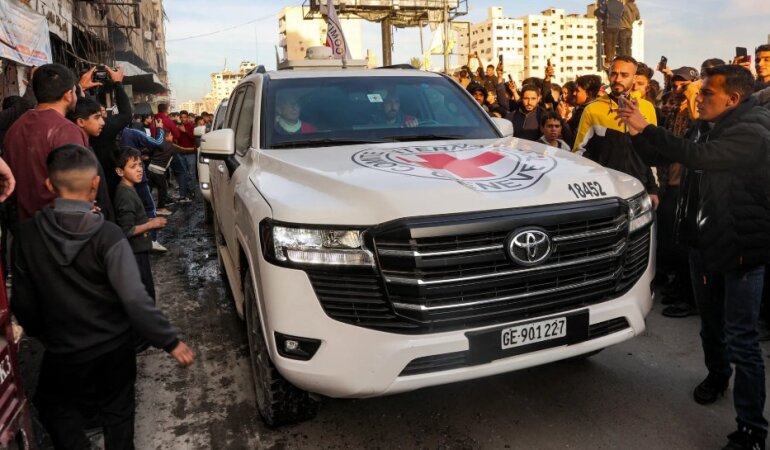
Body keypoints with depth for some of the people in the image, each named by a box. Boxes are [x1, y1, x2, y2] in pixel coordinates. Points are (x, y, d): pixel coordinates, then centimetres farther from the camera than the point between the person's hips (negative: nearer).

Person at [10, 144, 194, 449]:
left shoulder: (27, 234, -12)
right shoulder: (107, 235, -22)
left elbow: (22, 301, -2)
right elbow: (135, 300, -26)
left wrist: (40, 333, 17)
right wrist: (171, 342, -17)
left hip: (62, 350, 2)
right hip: (113, 347, -1)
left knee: (53, 406, 29)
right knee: (117, 413, 21)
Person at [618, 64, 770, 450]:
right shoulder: (706, 126, 7)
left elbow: (698, 156, -33)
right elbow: (659, 157, 12)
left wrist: (647, 127, -30)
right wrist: (637, 133, -7)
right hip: (703, 238, 8)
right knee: (710, 321, 22)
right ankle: (717, 374, 46)